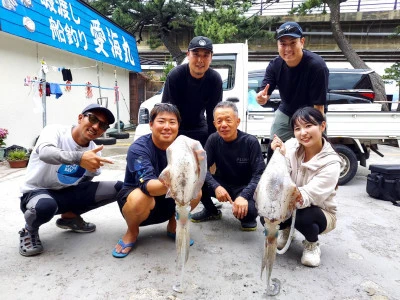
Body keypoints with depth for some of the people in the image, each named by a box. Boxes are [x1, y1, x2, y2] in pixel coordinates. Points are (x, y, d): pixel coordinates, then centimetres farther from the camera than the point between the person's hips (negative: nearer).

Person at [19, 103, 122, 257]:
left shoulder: (94, 151, -3)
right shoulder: (55, 131, -17)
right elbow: (45, 153, -42)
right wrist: (79, 157, -55)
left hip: (69, 193, 5)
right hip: (37, 192, -5)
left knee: (118, 188, -9)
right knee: (45, 206, -42)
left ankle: (70, 216, 10)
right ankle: (30, 230, -2)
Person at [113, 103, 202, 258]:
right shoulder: (138, 148, -26)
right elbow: (147, 185, -39)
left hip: (166, 201, 4)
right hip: (136, 197, -4)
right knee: (141, 198, -37)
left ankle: (173, 225, 8)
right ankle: (132, 231, -3)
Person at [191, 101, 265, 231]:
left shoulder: (251, 142, -18)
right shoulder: (213, 139, -9)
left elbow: (259, 174, -21)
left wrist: (244, 195, -37)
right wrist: (216, 186, -32)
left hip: (243, 188, -3)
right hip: (221, 185, 3)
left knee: (247, 210, -34)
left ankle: (248, 218, 8)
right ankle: (211, 211, 7)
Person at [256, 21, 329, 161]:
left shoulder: (317, 65, -28)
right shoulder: (274, 65, -14)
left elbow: (319, 107, -26)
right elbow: (264, 96, -16)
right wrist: (261, 98, -42)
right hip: (284, 115, 4)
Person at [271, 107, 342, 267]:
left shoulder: (331, 163, -24)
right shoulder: (290, 145, -16)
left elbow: (306, 199, -33)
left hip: (320, 213, -3)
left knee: (303, 217, -34)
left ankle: (312, 244, 2)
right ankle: (286, 230, 13)